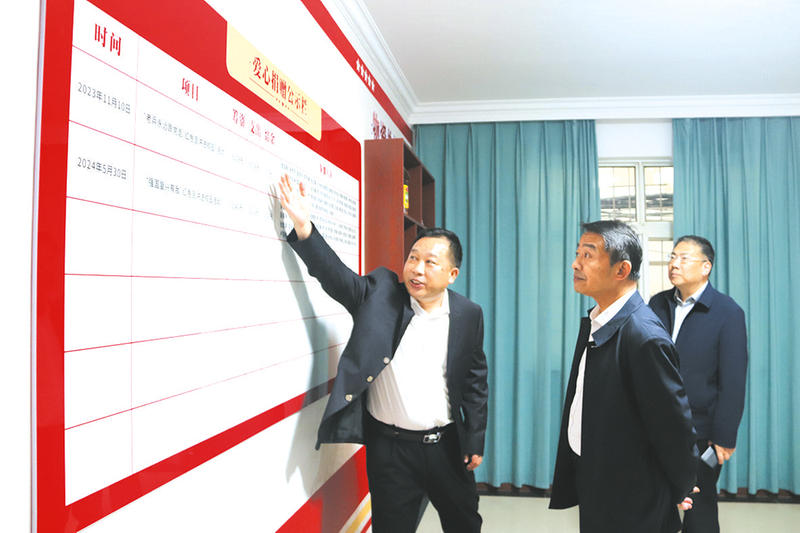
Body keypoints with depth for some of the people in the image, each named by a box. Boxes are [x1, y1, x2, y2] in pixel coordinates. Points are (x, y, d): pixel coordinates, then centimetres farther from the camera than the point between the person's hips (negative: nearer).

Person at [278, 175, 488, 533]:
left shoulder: (469, 314, -2)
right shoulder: (379, 294, -5)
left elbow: (475, 381, 4)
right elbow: (335, 275, -15)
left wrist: (475, 441, 5)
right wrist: (304, 227, -30)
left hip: (447, 445, 2)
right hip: (389, 449, -1)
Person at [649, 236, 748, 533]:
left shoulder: (728, 312, -10)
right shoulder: (658, 303, 3)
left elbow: (733, 381, -11)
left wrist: (725, 437, -12)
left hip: (700, 432, -4)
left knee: (700, 508, 12)